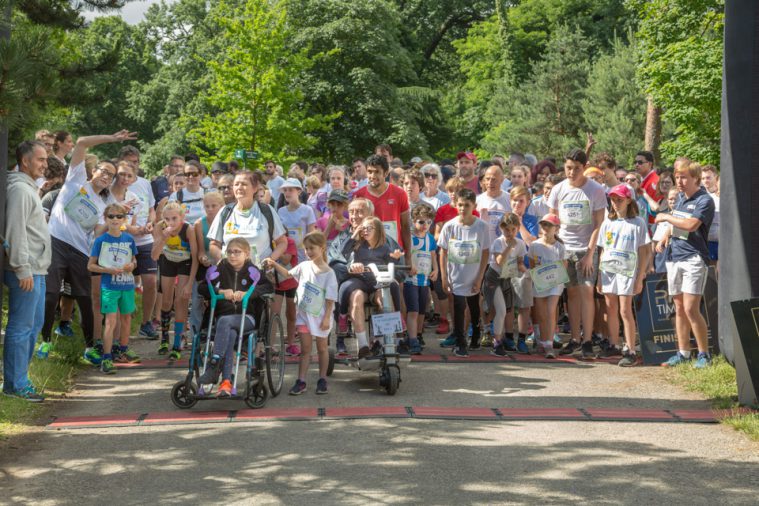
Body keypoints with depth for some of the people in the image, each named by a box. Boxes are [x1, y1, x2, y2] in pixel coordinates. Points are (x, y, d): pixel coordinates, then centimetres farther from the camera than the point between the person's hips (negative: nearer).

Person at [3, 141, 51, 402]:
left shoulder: (28, 188, 18)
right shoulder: (19, 189, -13)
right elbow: (15, 232, -20)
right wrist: (23, 269, -22)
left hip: (35, 270, 10)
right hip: (25, 272, -10)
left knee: (34, 324, 15)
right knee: (21, 328, -6)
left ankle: (19, 378, 23)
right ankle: (15, 383, -1)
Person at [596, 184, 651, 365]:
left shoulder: (638, 223, -3)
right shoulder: (608, 223, 11)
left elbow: (644, 253, -3)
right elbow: (602, 251, 13)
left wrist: (640, 278, -8)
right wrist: (599, 276, 9)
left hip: (627, 271, -5)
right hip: (608, 269, 5)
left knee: (625, 310, -8)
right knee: (610, 309, 9)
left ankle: (631, 352, -5)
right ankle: (614, 346, 21)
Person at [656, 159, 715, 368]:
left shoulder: (704, 200, -10)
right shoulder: (680, 198, 15)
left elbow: (691, 225, -24)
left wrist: (665, 217, -13)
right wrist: (664, 238, 11)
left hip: (693, 259, -8)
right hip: (674, 257, 8)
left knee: (691, 309, -12)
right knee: (679, 308, 9)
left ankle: (704, 354, -2)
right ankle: (683, 353, 16)